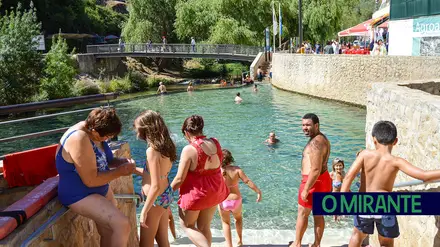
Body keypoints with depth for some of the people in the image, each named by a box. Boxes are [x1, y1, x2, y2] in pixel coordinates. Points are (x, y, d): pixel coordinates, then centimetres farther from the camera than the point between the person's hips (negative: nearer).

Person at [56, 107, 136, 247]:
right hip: (79, 195, -9)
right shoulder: (79, 140, -31)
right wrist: (120, 172, -21)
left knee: (109, 234, 19)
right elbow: (91, 180, -29)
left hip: (101, 190, 9)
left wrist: (121, 162, -8)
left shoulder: (94, 132, -5)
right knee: (122, 225, -23)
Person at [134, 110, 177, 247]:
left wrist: (144, 211, -20)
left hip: (155, 199, -8)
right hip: (166, 195, 8)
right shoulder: (166, 146, 0)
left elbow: (156, 186, -26)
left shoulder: (152, 150, -24)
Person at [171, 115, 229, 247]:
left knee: (187, 225, 17)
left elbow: (179, 179, -18)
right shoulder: (215, 143, -6)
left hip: (195, 193, -6)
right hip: (215, 191, 6)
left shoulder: (189, 149, -23)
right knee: (204, 227, 20)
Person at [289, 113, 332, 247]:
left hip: (314, 182, -10)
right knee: (318, 214, 17)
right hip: (323, 180, 10)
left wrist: (306, 189, -24)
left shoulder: (315, 142, -23)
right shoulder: (322, 138, 10)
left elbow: (316, 170, -28)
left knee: (302, 213, 7)